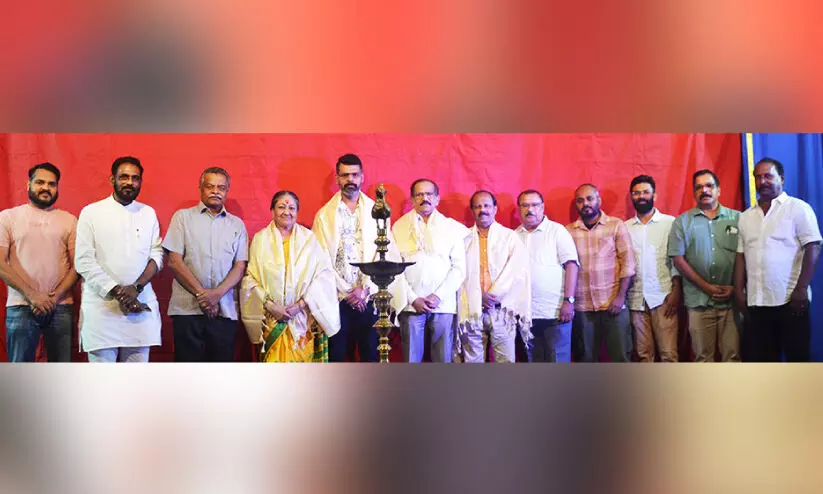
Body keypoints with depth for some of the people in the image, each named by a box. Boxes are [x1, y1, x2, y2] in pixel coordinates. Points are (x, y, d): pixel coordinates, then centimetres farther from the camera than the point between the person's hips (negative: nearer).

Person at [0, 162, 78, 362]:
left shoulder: (69, 220, 10)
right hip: (21, 307, -1)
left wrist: (55, 297, -9)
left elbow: (77, 265, 4)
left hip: (61, 307, 2)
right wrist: (32, 295, -11)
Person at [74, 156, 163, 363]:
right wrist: (116, 291, -12)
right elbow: (83, 261, -3)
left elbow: (157, 255, 7)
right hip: (101, 307, -2)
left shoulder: (149, 214, 13)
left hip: (140, 306, 3)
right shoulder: (91, 213, 4)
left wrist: (136, 287, -11)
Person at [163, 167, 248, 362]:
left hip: (225, 311, 2)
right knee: (188, 360, -2)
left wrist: (217, 293, -10)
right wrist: (201, 293, -9)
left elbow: (240, 267, 7)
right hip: (187, 309, -2)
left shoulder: (237, 225, 15)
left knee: (223, 360, 0)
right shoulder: (183, 217, 9)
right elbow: (174, 261, 0)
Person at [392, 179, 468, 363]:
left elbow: (459, 267, 3)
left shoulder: (452, 227, 9)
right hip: (411, 305, 0)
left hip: (443, 304, 0)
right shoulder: (399, 227, 8)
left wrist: (438, 296, -7)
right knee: (411, 358, 0)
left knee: (443, 358, 0)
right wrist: (413, 299, -6)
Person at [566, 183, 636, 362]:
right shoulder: (568, 231, 7)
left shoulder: (616, 225, 2)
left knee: (621, 355, -1)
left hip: (613, 304, -2)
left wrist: (620, 297, -9)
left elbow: (628, 263, -1)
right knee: (586, 357, 8)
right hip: (582, 306, 2)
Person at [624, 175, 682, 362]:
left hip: (663, 297, -3)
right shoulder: (625, 227, 11)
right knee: (643, 353, 6)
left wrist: (676, 291, -9)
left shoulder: (670, 223, 4)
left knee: (668, 353, -6)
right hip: (636, 299, 3)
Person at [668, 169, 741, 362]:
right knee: (703, 356, 6)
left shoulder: (736, 218, 7)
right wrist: (706, 287, -7)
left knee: (733, 355, 1)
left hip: (731, 300, 0)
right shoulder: (682, 222, 7)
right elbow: (678, 259, 0)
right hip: (698, 301, 0)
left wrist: (735, 287, -7)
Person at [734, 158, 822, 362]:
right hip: (756, 301, 5)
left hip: (790, 299, -5)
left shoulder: (798, 208, -2)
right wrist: (739, 290, 6)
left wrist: (801, 289, -15)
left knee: (797, 357, 0)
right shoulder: (746, 216, 14)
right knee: (764, 358, 9)